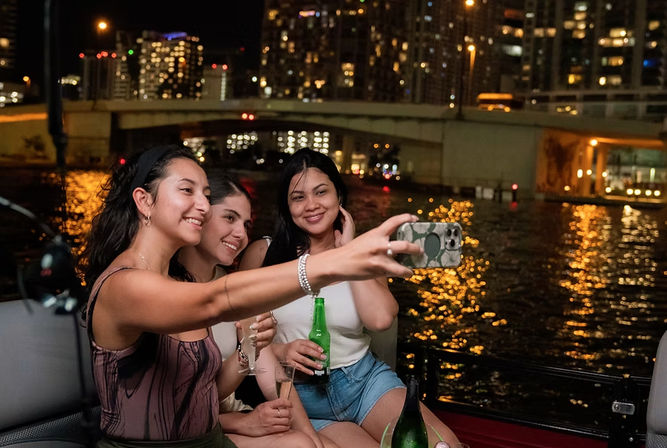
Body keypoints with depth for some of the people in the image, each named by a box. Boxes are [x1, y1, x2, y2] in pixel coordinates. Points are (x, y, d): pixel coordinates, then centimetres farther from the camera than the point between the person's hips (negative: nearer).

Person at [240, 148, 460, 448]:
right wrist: (279, 350, -17)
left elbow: (380, 318, -13)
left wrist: (349, 249, -6)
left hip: (366, 378, 2)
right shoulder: (262, 254, 1)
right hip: (299, 394, -2)